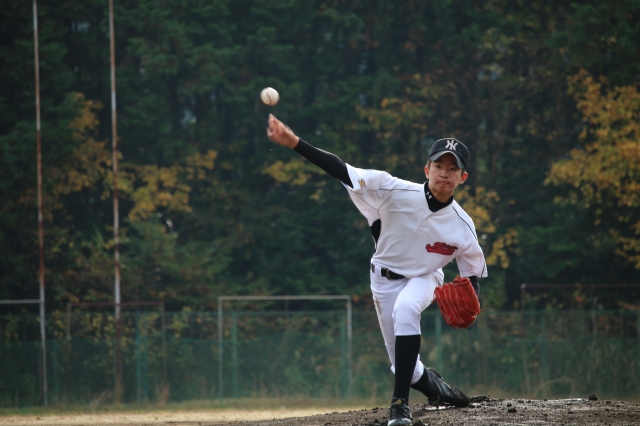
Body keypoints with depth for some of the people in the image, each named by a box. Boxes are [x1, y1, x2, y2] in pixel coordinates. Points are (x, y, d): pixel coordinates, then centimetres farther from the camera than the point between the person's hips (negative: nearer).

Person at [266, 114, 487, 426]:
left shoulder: (462, 227, -22)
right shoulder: (397, 193, -27)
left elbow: (474, 272, -5)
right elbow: (342, 170, -33)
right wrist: (294, 143, -44)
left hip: (423, 279, -1)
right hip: (385, 279, 1)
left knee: (405, 310, -37)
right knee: (405, 366, 4)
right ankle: (430, 384, 42)